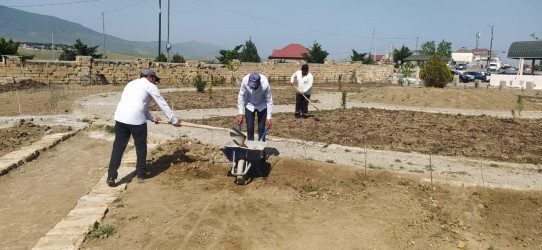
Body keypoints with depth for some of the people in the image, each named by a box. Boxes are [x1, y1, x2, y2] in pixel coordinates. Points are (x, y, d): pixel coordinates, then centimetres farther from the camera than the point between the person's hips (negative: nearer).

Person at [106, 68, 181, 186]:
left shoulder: (131, 83, 29)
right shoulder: (149, 86, 6)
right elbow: (163, 104, 8)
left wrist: (152, 118, 33)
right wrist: (174, 120, 15)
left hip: (120, 118, 6)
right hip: (136, 119, -6)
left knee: (118, 147, 8)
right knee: (141, 147, 11)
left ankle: (111, 176, 3)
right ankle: (141, 174, 21)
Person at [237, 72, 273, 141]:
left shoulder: (265, 84, -33)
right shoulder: (245, 80, -30)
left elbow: (269, 100, -20)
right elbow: (241, 96, -16)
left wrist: (269, 117, -18)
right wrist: (240, 113, -16)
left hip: (262, 105, -1)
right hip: (249, 105, 1)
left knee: (261, 128, -1)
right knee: (249, 128, 0)